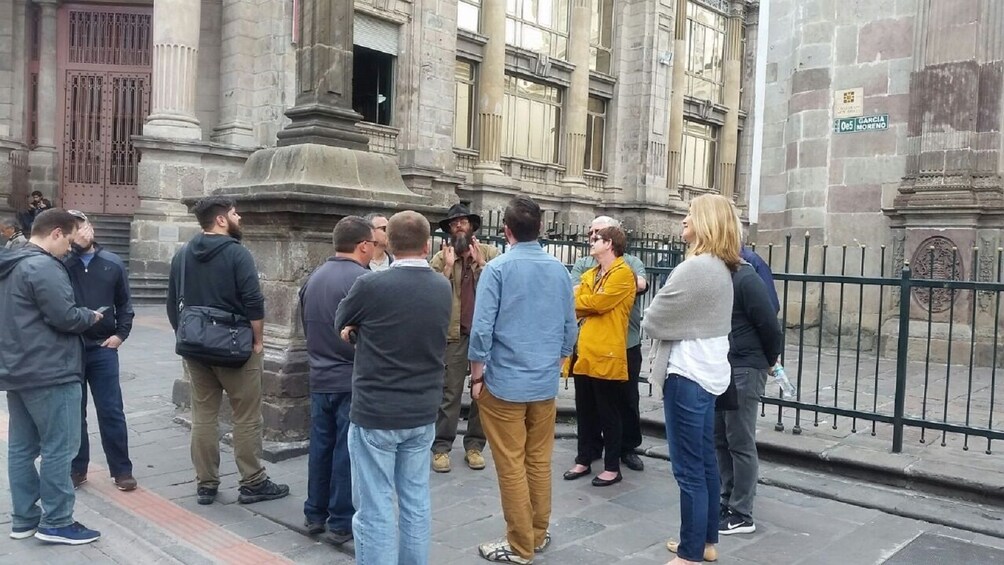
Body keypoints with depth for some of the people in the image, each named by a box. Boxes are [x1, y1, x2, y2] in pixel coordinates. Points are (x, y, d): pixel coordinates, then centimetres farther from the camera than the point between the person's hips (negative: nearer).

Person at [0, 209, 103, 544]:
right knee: (58, 447, -3)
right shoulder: (43, 267, -17)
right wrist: (91, 316, -2)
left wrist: (81, 315, 15)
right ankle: (56, 523, 3)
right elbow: (65, 317, -22)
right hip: (49, 372, -10)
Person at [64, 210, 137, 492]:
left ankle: (122, 469, 13)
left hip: (102, 348, 1)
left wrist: (121, 333, -2)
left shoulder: (113, 264, 3)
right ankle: (76, 468, 24)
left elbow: (124, 303, 11)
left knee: (111, 411, 4)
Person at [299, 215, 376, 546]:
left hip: (320, 378, 7)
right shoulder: (364, 280, -18)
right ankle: (341, 523, 11)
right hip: (354, 380, -7)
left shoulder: (313, 279, 5)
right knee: (347, 451, 2)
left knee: (320, 446, 15)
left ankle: (314, 514, 25)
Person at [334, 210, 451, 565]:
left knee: (375, 508, 3)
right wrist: (366, 331, 3)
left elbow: (341, 325, 2)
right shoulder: (443, 288, 0)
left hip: (375, 413, -5)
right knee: (416, 501, 15)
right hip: (422, 413, 5)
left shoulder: (370, 285, -16)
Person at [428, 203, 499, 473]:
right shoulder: (440, 258, 3)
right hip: (454, 333, -1)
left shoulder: (490, 254, 4)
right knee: (449, 393, 1)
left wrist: (481, 264, -14)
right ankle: (441, 447, 10)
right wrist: (448, 266, -13)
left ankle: (474, 445, 20)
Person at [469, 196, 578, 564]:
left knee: (511, 466, 4)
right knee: (540, 462, 15)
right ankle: (539, 535, 27)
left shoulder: (498, 269, -12)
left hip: (505, 382, -5)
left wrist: (476, 377, -4)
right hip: (545, 383, 5)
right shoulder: (559, 270, 2)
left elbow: (482, 329, -15)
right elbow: (570, 327, 8)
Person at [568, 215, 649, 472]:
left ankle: (628, 448, 25)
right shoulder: (582, 265, 8)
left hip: (627, 344, -1)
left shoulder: (631, 263, 5)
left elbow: (641, 284, -15)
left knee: (628, 399, 9)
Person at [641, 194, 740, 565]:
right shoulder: (721, 268, 10)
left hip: (687, 372, -10)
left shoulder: (695, 267, -21)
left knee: (689, 469, -1)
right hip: (708, 369, 10)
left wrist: (651, 319, 6)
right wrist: (675, 324, 10)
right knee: (705, 462, 17)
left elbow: (652, 320, -14)